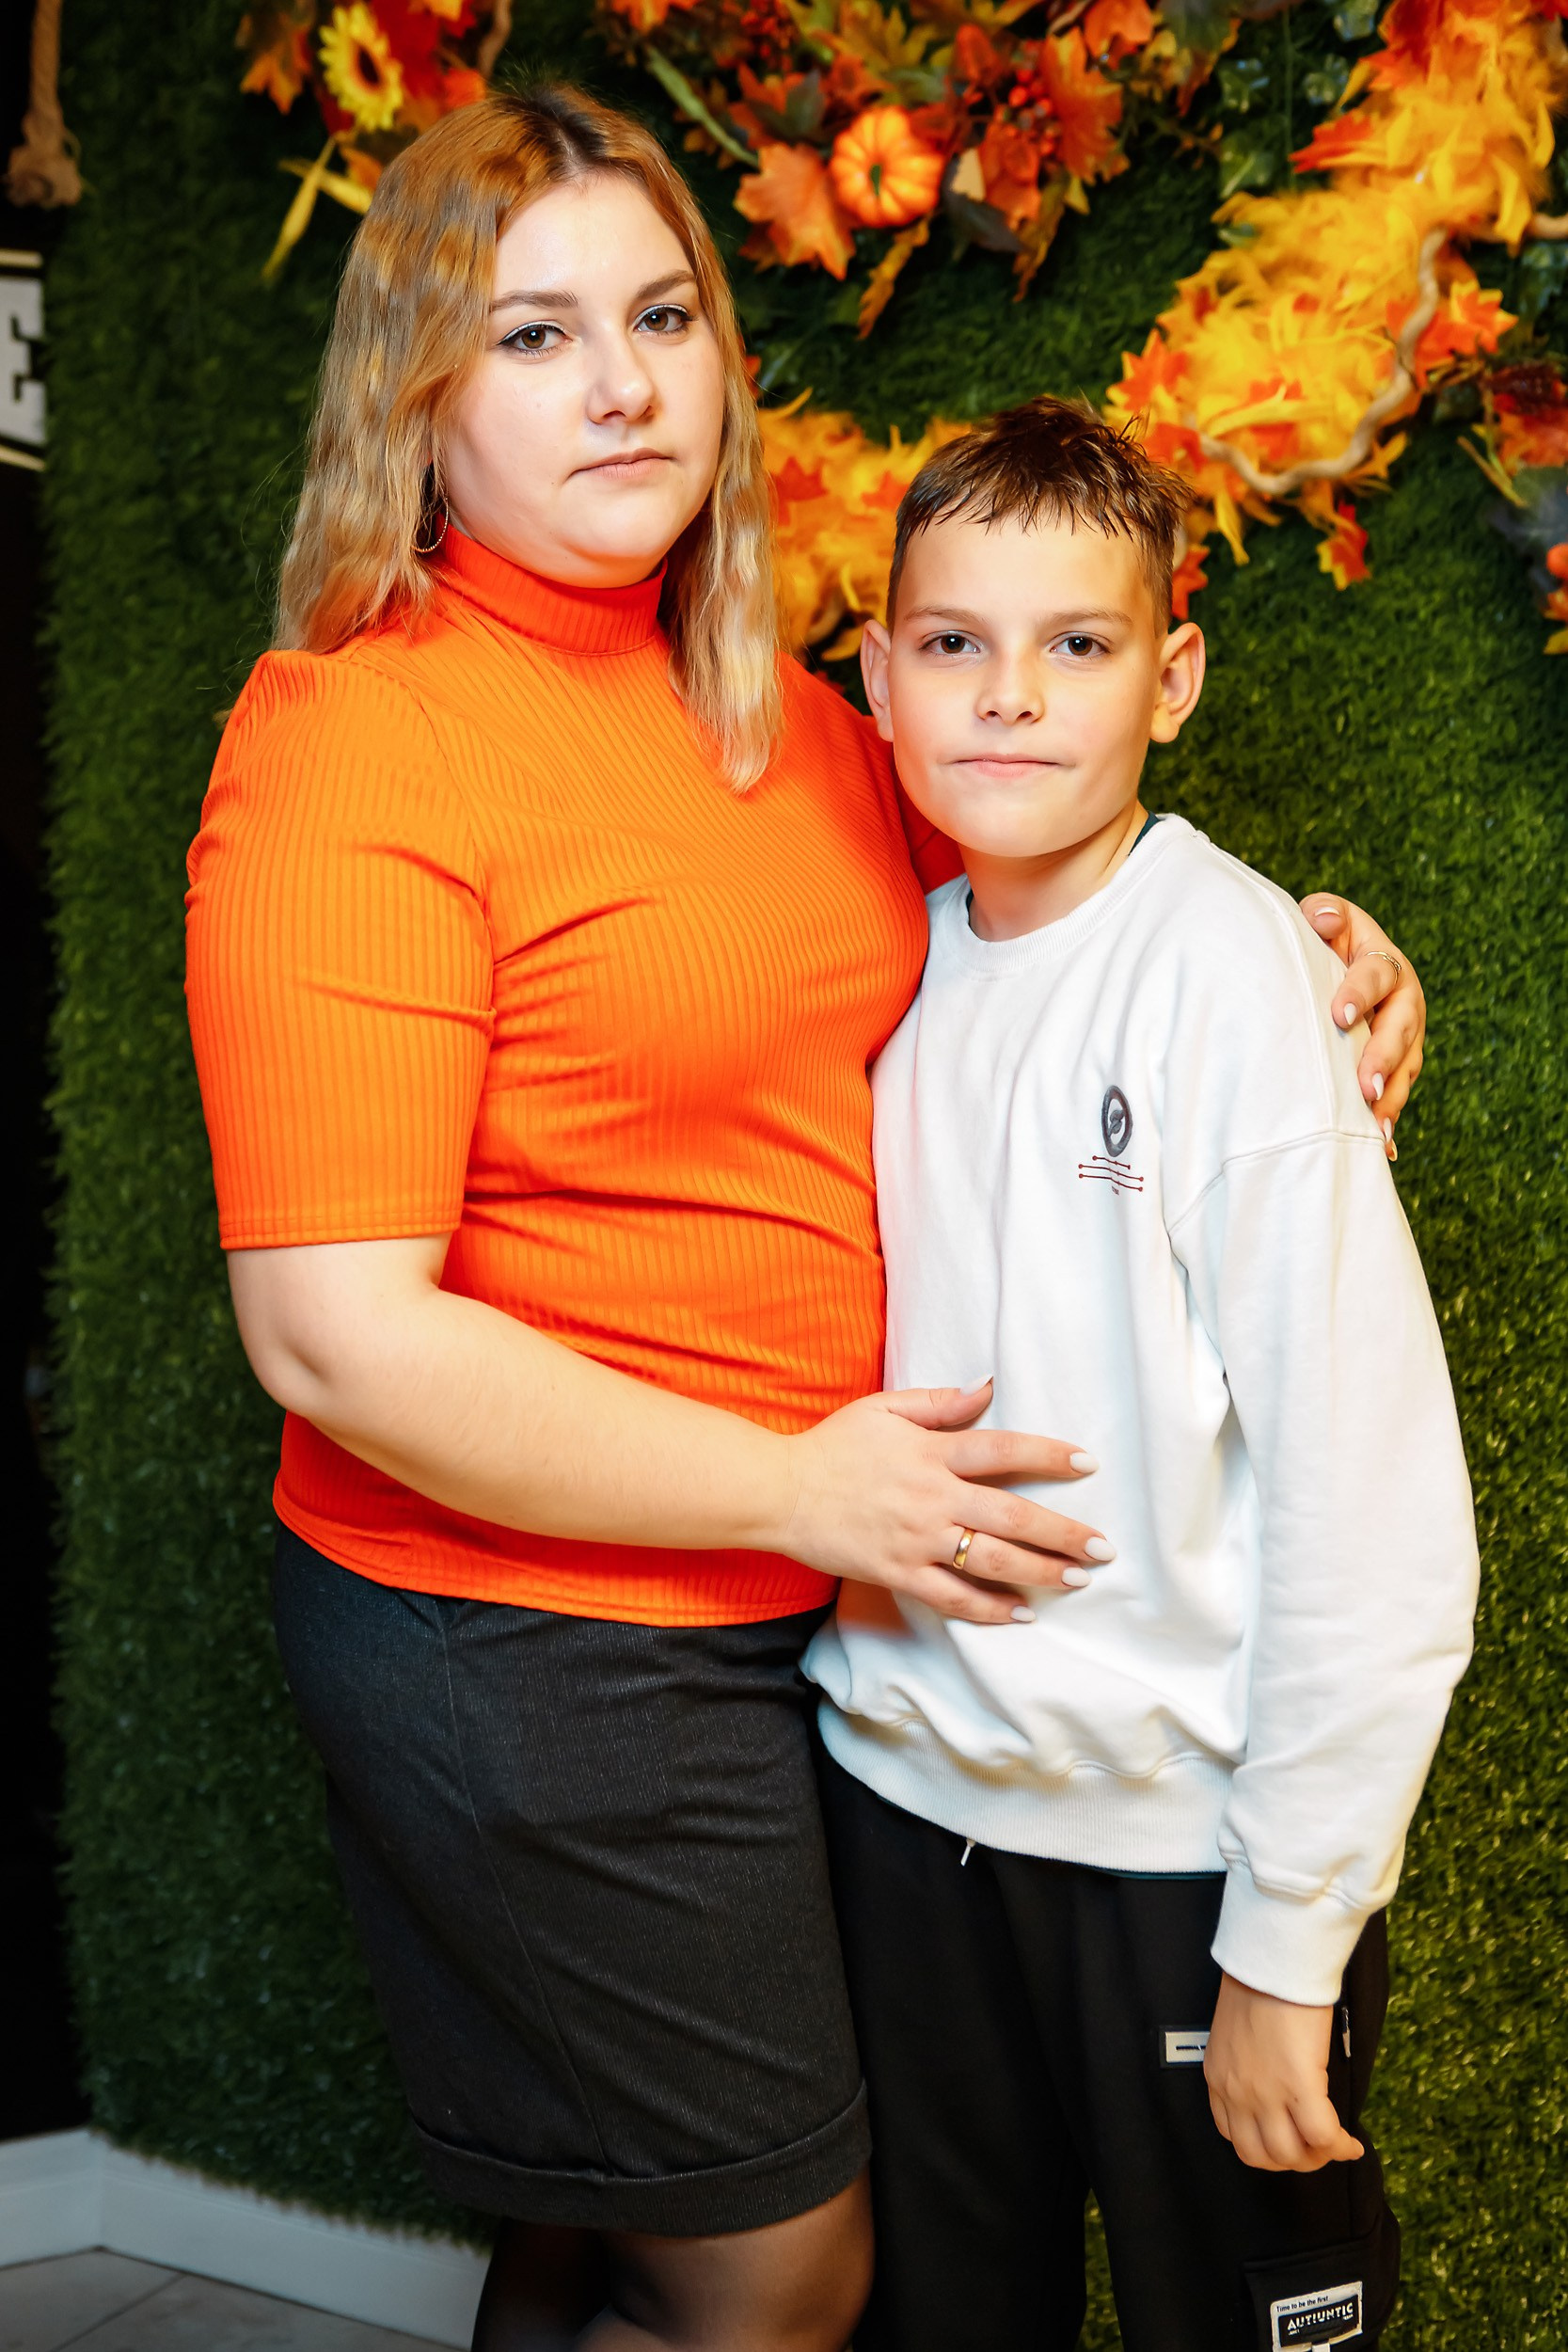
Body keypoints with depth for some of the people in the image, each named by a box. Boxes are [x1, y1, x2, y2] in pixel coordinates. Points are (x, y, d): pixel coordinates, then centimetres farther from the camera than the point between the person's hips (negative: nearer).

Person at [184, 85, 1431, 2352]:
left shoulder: (767, 703, 7)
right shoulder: (357, 739, -17)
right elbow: (336, 1335, -22)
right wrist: (801, 1489, -17)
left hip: (771, 1613, 7)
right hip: (529, 1636, -7)